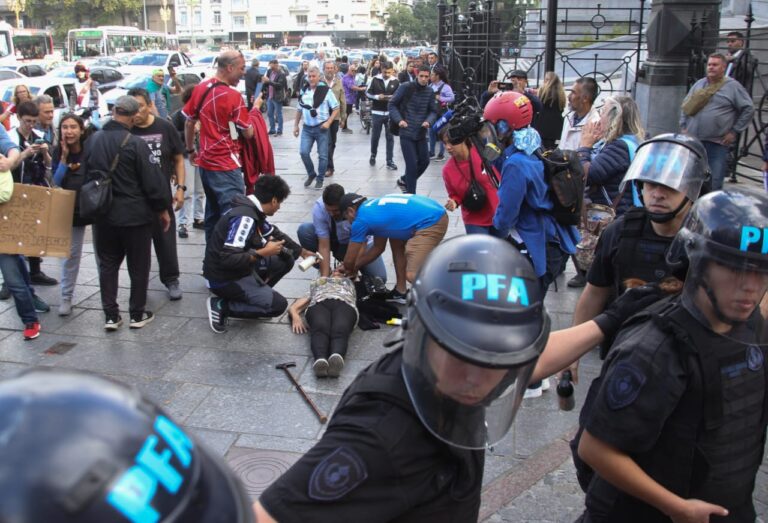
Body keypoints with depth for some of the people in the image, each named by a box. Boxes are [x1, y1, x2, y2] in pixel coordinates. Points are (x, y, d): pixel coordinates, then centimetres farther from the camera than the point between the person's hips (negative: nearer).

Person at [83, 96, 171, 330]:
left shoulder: (93, 140, 2)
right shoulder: (134, 143, -17)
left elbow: (86, 175, 12)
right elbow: (152, 179, -14)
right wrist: (162, 209, -2)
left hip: (103, 214, 5)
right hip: (135, 214, -5)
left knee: (107, 264, 14)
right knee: (139, 265, 8)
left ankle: (110, 315, 15)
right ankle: (137, 314, 16)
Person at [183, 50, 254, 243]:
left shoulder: (200, 88, 5)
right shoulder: (233, 96, -16)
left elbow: (189, 122, 13)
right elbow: (248, 133, -9)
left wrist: (190, 150, 23)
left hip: (205, 162, 8)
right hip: (226, 165, -8)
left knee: (212, 212, 18)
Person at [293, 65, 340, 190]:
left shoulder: (326, 90, -7)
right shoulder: (303, 91, 7)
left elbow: (337, 108, -4)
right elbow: (299, 110, 17)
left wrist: (328, 122, -14)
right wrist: (296, 125, 14)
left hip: (321, 128, -3)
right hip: (307, 128, 3)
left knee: (322, 155, 2)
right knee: (303, 152, -7)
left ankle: (320, 179, 18)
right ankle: (311, 174, 16)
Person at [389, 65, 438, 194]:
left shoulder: (430, 92, 4)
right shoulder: (405, 87, -9)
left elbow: (433, 111, 9)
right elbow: (392, 104, -4)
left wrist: (428, 121, -12)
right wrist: (399, 120, -18)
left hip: (421, 134, 5)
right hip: (406, 133, -5)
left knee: (424, 161, 12)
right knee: (412, 165, -7)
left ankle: (404, 180, 35)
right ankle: (411, 195, 6)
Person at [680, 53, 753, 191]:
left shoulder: (733, 86, -2)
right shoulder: (699, 84, 11)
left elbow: (748, 109, -1)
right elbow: (686, 106, 21)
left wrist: (734, 131, -4)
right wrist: (683, 126, 11)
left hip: (718, 143, -4)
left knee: (714, 183, -5)